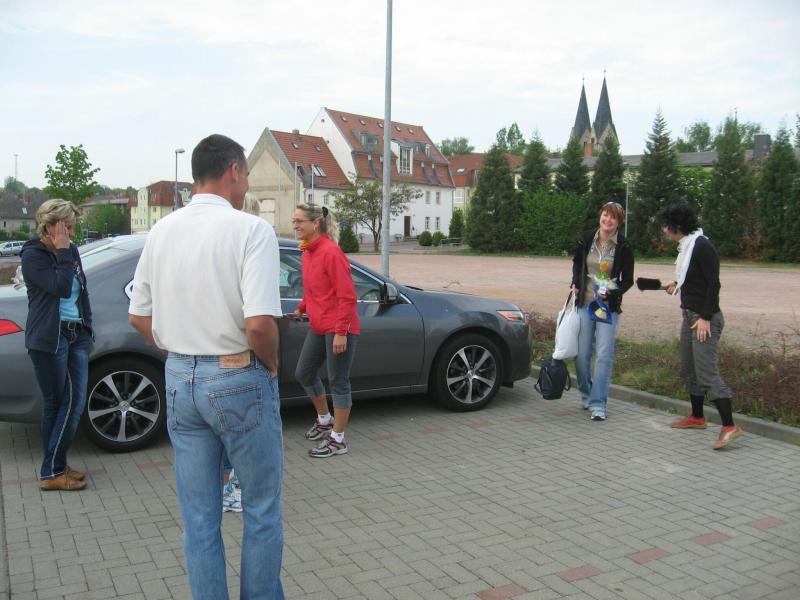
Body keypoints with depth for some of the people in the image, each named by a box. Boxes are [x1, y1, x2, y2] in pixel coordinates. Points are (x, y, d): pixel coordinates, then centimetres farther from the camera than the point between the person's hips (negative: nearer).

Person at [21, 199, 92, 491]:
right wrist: (63, 253, -13)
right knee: (56, 404, -2)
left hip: (76, 335, 7)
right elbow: (61, 287, -19)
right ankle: (51, 473, 8)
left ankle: (56, 467, 15)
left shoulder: (71, 252, 14)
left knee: (75, 402, 4)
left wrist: (87, 328, 15)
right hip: (49, 339, -7)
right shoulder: (33, 256, -7)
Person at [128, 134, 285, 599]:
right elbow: (259, 323, -25)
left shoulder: (163, 231, 5)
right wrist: (272, 364, -7)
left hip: (180, 380, 6)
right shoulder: (251, 229, -15)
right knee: (262, 509, 13)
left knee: (199, 518, 15)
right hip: (239, 382, -6)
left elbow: (139, 317, 10)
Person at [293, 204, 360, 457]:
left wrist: (341, 331, -21)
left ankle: (337, 440, 12)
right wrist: (301, 308, 13)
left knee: (338, 382, 1)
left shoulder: (331, 251, -17)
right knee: (304, 373, 17)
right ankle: (324, 420, 37)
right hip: (318, 327, 9)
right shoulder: (307, 252, 8)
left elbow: (347, 296, -19)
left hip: (338, 329, -9)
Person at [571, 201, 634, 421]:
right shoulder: (586, 239, 1)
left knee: (604, 355, -7)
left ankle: (597, 404, -1)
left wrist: (612, 294, -16)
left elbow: (628, 280, 1)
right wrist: (575, 283, 6)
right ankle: (586, 395, 28)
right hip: (585, 303, 2)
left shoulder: (624, 247, -6)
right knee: (581, 353, 5)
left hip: (609, 306, -2)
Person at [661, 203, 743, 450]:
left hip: (705, 319, -10)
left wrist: (706, 317, -22)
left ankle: (729, 426, -14)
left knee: (707, 372, -14)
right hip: (690, 315, 10)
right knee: (689, 370, 16)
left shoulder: (703, 247, -16)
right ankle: (697, 417, 29)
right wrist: (677, 283, 24)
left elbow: (713, 284, -19)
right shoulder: (686, 246, 12)